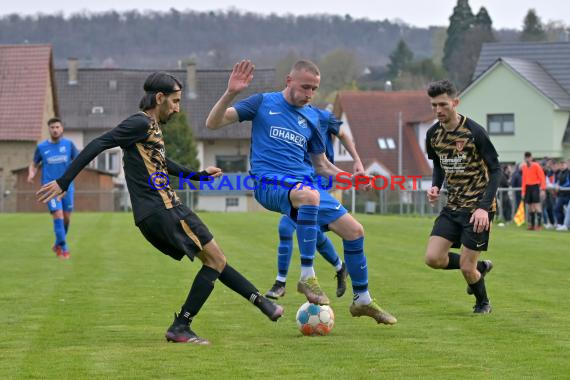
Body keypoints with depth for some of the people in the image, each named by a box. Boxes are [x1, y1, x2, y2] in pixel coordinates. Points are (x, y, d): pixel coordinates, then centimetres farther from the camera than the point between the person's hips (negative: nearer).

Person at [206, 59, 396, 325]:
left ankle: (362, 300, 18)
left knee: (354, 230, -1)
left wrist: (351, 178, 5)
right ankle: (307, 277, -33)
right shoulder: (264, 104, 2)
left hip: (304, 182, 6)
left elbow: (321, 166, 23)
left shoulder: (312, 118, 15)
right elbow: (213, 123, -2)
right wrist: (231, 93, -19)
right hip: (268, 182, -6)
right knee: (309, 195, -40)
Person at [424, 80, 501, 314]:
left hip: (477, 208, -6)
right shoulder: (433, 134, 2)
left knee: (467, 267, -6)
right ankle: (480, 267, 20)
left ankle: (483, 302, 26)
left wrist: (484, 207, -21)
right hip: (453, 206, 6)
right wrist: (435, 187, -2)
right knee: (433, 258, -7)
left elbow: (495, 170, -13)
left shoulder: (474, 132, -16)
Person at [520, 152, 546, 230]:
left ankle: (539, 224, -12)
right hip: (528, 188, 6)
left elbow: (542, 177, -8)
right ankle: (532, 224, 9)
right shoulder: (524, 167, 11)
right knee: (530, 207, 4)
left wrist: (542, 189, -15)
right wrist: (523, 191, 13)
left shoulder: (536, 166, -7)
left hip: (535, 187, -6)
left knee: (537, 205, -12)